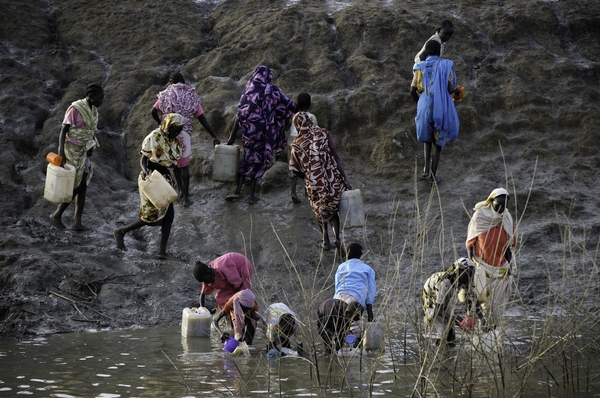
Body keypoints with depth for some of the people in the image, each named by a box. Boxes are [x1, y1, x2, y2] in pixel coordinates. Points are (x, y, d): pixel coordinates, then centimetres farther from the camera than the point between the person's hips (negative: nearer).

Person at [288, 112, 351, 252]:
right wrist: (345, 180, -9)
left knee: (320, 211, 25)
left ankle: (326, 241, 31)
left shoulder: (297, 144, -6)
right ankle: (337, 237, 2)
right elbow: (336, 158, -11)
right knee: (333, 209, 22)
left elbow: (295, 170, -2)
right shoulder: (324, 134, -7)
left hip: (314, 185, 0)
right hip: (332, 180, 0)